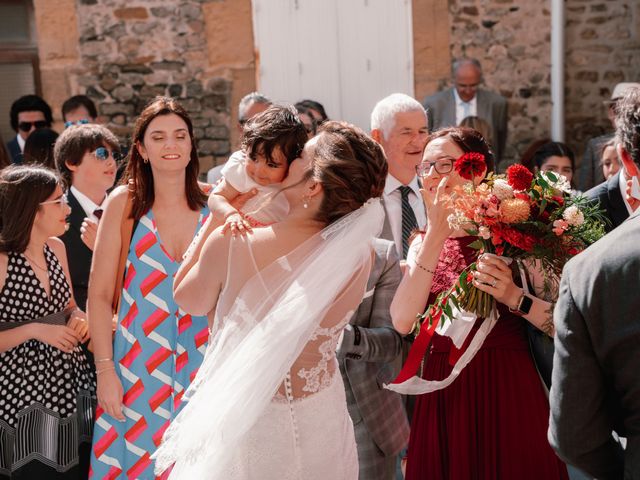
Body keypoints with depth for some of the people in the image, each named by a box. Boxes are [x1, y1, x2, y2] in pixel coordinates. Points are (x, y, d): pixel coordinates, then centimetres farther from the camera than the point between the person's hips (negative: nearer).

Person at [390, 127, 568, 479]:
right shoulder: (423, 244, 6)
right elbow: (403, 322, -12)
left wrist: (514, 297, -24)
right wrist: (436, 236, -14)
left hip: (507, 393, -3)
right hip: (443, 396, 3)